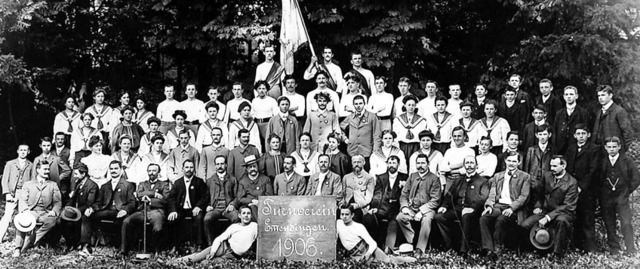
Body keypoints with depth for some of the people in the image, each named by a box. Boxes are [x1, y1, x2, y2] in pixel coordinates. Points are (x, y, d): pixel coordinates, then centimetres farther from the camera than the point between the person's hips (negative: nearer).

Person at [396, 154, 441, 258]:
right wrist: (404, 207, -7)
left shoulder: (434, 179, 0)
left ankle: (420, 249, -28)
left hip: (427, 208, -4)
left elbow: (435, 200, -7)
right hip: (411, 207, 4)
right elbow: (404, 194, 13)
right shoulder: (412, 176, 15)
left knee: (426, 220, -36)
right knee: (399, 217, -25)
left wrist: (422, 211, -18)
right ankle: (411, 242, -14)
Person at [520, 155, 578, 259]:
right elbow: (539, 194, 23)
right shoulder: (547, 176, 7)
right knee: (525, 225, -17)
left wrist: (548, 217, -24)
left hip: (562, 213, -5)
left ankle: (558, 254, -25)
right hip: (545, 210, 5)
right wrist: (538, 206, 2)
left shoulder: (572, 182, -11)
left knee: (561, 220, -41)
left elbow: (568, 206, -17)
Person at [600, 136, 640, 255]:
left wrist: (628, 191, 0)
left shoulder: (627, 160, 0)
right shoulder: (602, 162, 5)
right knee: (609, 224, 4)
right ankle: (614, 249, 14)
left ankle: (630, 250, 0)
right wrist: (602, 191, 4)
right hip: (606, 198, 2)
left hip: (622, 197, -2)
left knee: (626, 223, -8)